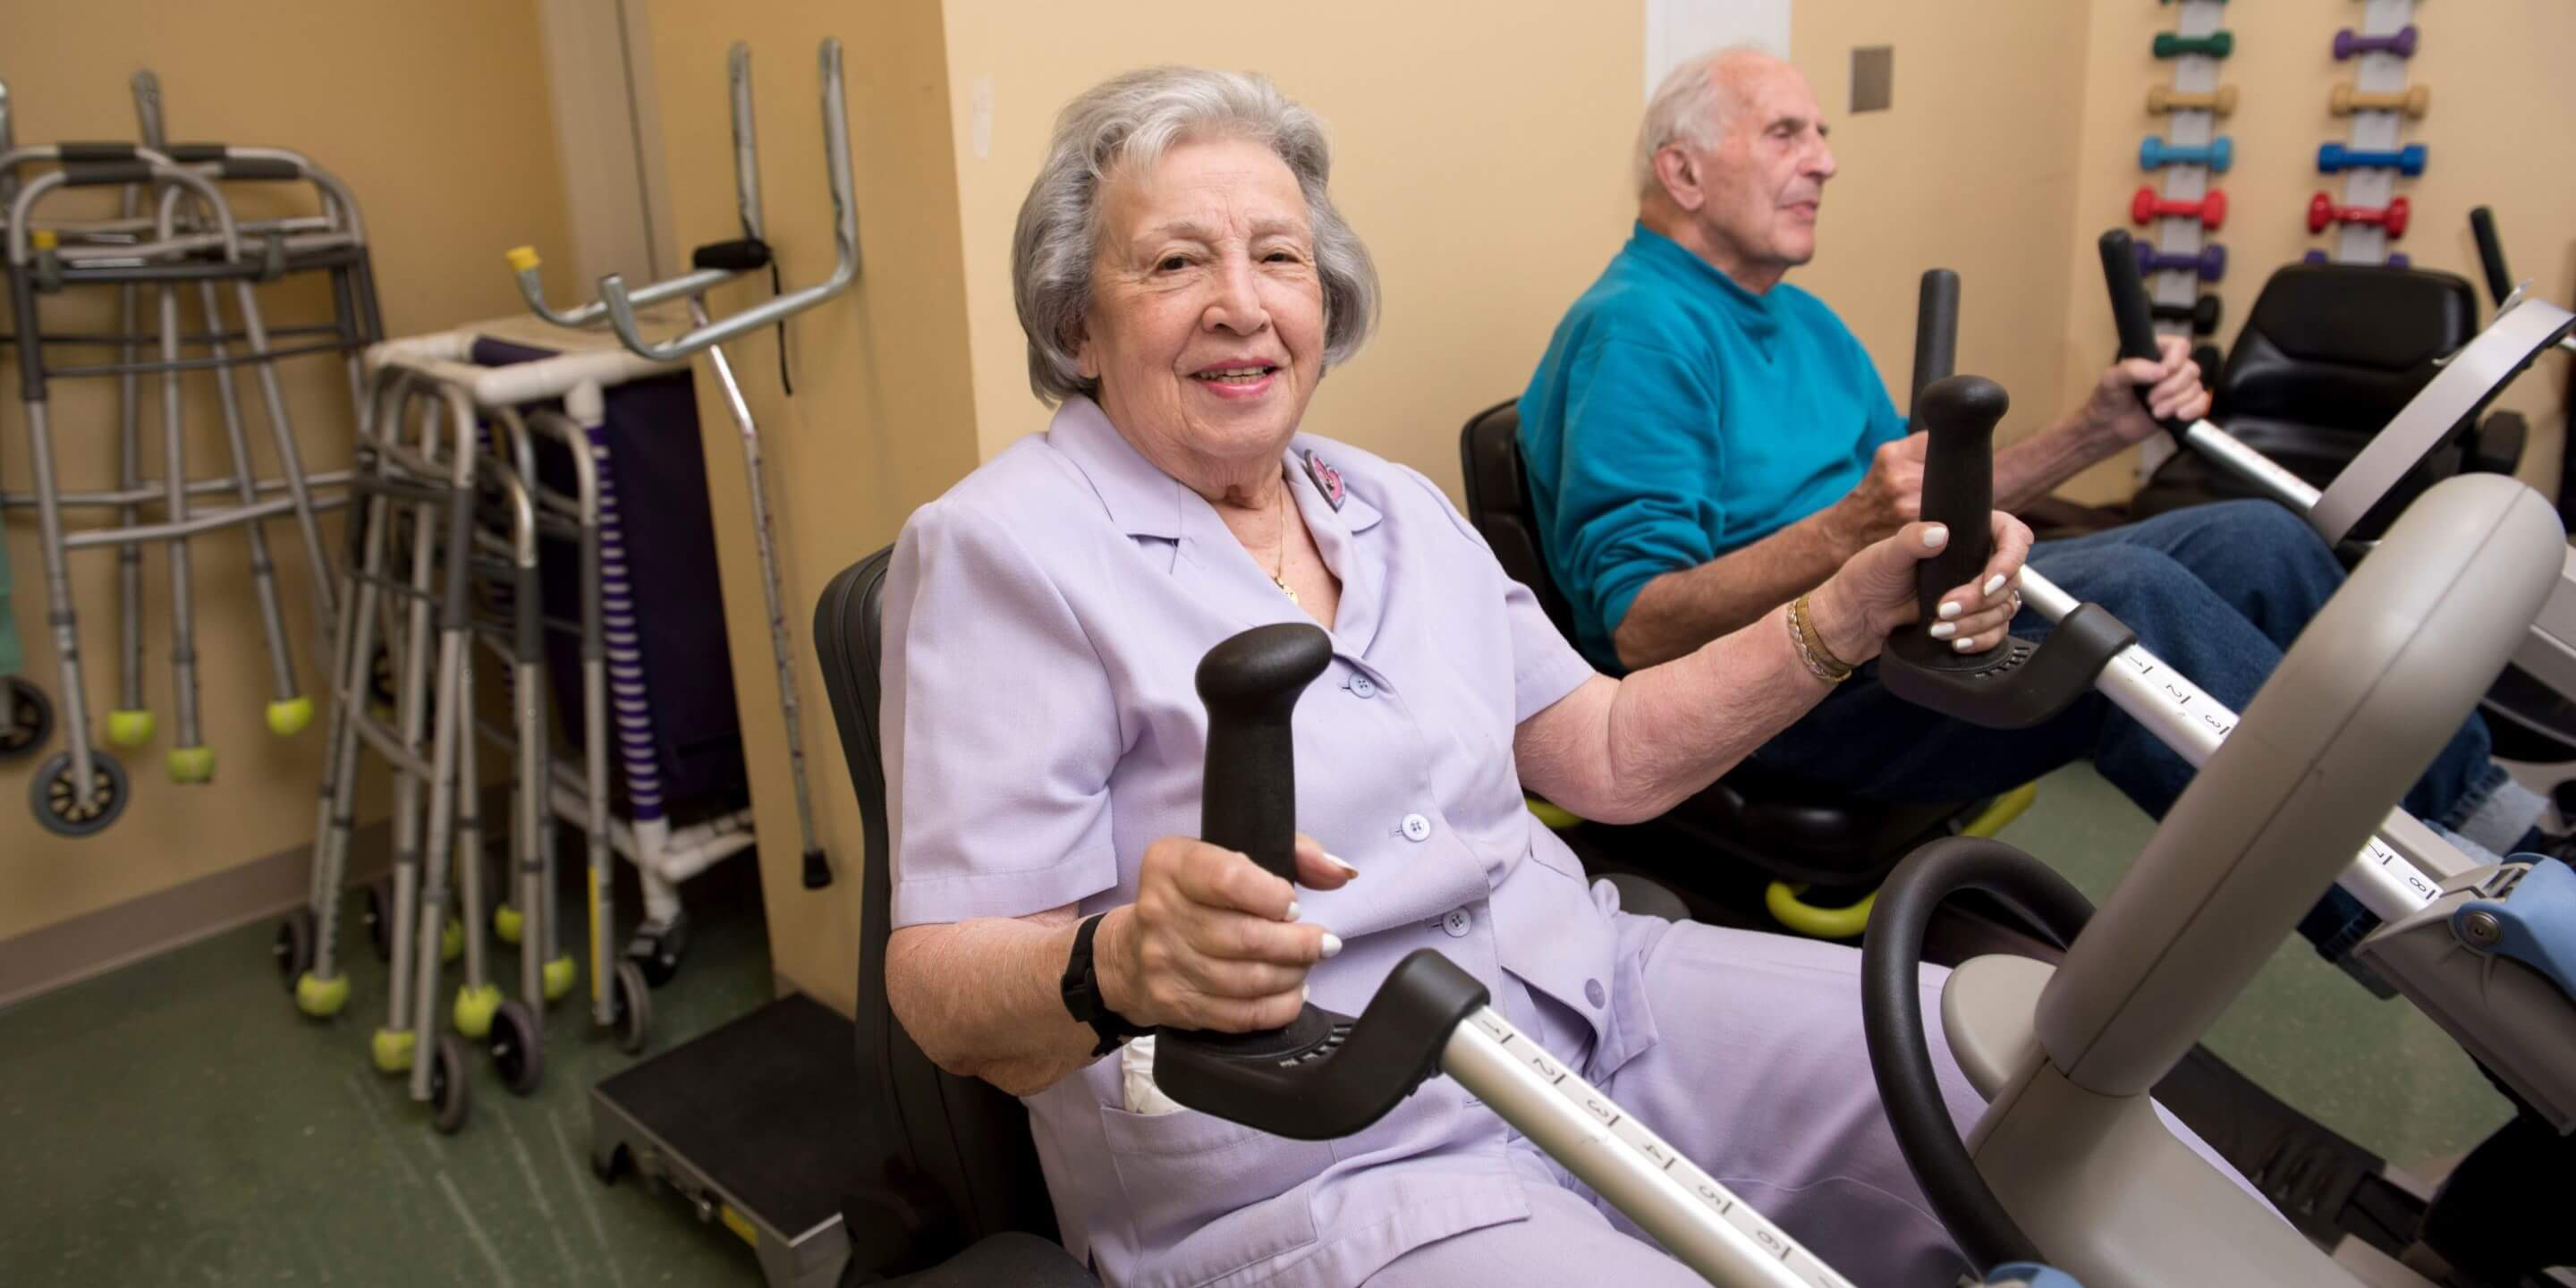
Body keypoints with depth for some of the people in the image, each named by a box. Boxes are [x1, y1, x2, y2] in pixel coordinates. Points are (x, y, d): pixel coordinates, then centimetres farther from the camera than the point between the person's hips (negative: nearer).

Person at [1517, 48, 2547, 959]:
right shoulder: (1633, 334, -11)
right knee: (2122, 591, -28)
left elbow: (1925, 508, 23)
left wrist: (2095, 431, 9)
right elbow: (1641, 630, -20)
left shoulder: (1799, 320, 20)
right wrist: (1847, 531, -34)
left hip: (1895, 623, 9)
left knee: (2253, 539, -3)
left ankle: (2473, 812, 6)